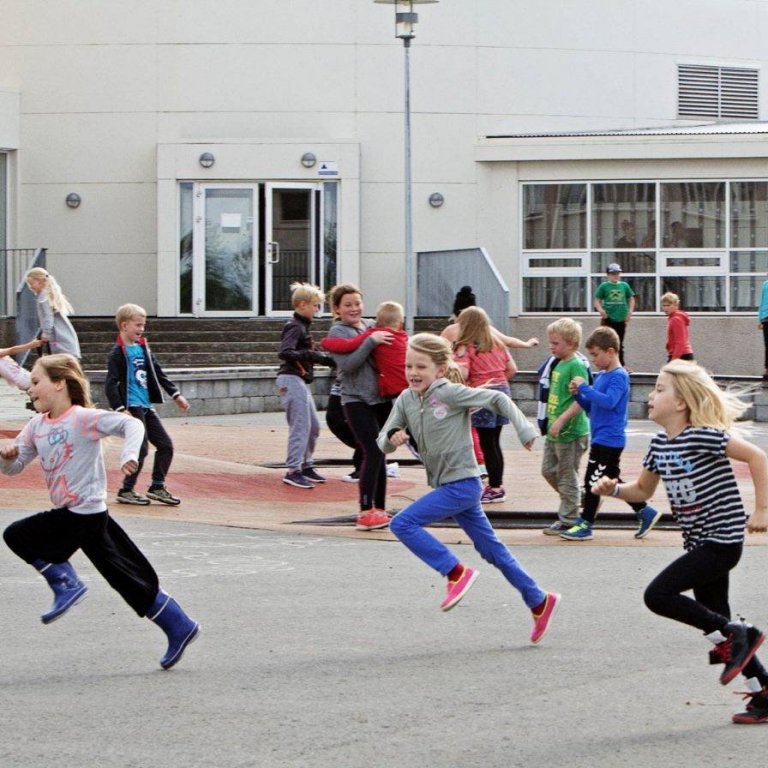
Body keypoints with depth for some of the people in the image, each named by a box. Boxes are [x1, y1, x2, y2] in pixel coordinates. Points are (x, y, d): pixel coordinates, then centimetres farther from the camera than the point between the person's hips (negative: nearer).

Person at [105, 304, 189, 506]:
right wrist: (120, 409, -24)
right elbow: (110, 384, -16)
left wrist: (176, 395, 20)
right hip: (132, 407, -8)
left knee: (165, 445, 7)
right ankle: (126, 491, 6)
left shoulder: (143, 347, 13)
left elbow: (158, 373, 22)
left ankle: (157, 487, 18)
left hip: (146, 406, 8)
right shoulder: (118, 353, -10)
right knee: (141, 449, -7)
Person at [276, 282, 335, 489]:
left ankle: (305, 466, 24)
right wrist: (309, 355, -32)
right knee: (300, 426, -11)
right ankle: (293, 471, -10)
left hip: (300, 381, 10)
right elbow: (284, 353, -27)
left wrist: (327, 360, 20)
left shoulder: (302, 326, 18)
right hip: (292, 380, -10)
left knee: (313, 426, 14)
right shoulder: (294, 327, -13)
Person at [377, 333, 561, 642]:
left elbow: (497, 399, -12)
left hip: (462, 483, -8)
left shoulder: (450, 393, -15)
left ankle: (456, 573, -6)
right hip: (445, 485, 8)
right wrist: (393, 438, -18)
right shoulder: (406, 400, 5)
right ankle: (539, 602, 24)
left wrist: (524, 430, -17)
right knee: (491, 550, 14)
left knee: (402, 523, -16)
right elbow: (382, 441, 5)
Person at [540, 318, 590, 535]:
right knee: (548, 470, 16)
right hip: (555, 432, 9)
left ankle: (568, 520, 10)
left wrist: (561, 421, -27)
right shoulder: (559, 364, 11)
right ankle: (575, 500, 30)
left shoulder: (576, 366, -17)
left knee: (567, 476, 0)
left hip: (571, 432, -9)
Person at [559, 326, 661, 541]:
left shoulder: (619, 376, -14)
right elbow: (591, 408, 19)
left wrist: (585, 387, -25)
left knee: (592, 480, -5)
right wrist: (578, 394, 1)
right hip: (600, 438, 10)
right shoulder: (601, 376, 13)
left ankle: (585, 524, 2)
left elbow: (609, 401, -29)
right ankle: (645, 513, 22)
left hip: (609, 439, -10)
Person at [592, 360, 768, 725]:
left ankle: (734, 634, -4)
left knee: (658, 595, -17)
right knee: (713, 618, 11)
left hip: (722, 540, -9)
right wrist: (614, 488, -1)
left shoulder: (702, 436, -18)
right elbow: (643, 490, 19)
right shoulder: (661, 444, 7)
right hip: (699, 544, 9)